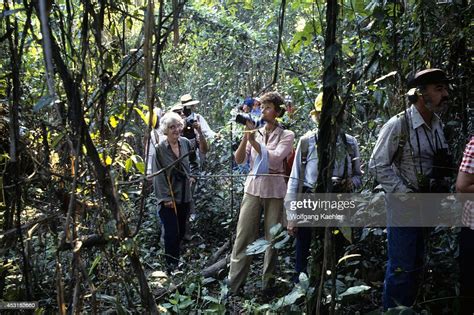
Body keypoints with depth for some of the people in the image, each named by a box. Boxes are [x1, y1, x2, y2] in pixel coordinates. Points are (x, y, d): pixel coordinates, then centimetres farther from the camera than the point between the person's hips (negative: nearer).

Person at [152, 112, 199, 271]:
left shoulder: (186, 143, -1)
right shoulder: (159, 149, -15)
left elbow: (194, 161, 20)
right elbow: (158, 175, -14)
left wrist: (192, 175, 7)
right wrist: (166, 198, -15)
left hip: (184, 196, 5)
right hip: (169, 199, -5)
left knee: (181, 231, 15)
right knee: (172, 233, -4)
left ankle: (177, 260, 34)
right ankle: (172, 264, 12)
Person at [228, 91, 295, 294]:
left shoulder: (286, 135, 0)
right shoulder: (254, 132, 8)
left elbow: (274, 158, -16)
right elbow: (239, 159, 0)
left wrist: (253, 139, -16)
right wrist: (246, 136, -11)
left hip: (275, 190, -2)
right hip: (253, 188, 2)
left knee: (272, 237, 4)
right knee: (243, 237, 0)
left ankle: (268, 282, 17)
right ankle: (233, 285, 5)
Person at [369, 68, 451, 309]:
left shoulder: (437, 125, 7)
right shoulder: (398, 125, -14)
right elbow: (377, 165, -14)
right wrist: (407, 195, -17)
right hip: (403, 208, -7)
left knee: (416, 267, 16)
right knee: (401, 270, -2)